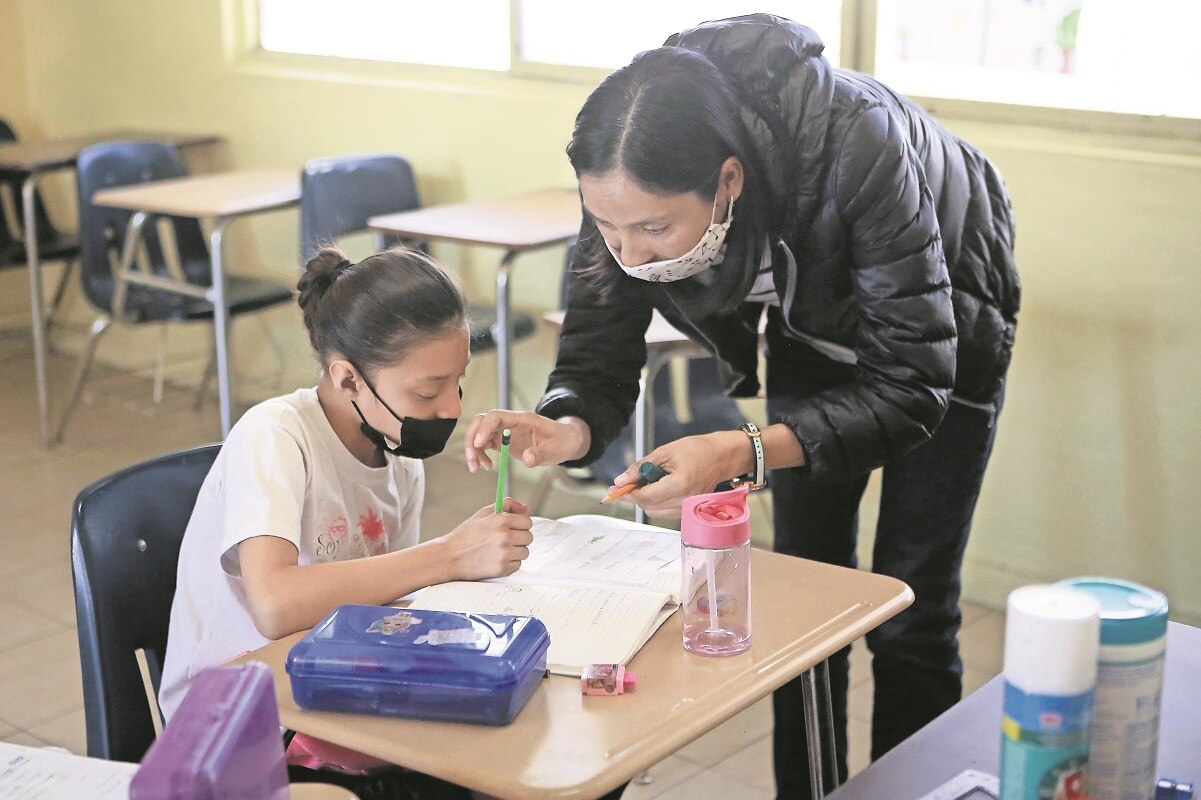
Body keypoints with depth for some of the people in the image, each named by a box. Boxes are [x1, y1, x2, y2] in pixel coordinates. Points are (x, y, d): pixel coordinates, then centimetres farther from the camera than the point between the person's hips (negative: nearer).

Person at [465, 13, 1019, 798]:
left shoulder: (855, 148, -44)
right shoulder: (633, 181, -31)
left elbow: (913, 385, -40)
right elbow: (599, 350, -23)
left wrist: (745, 453, -53)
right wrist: (565, 427, -46)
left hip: (939, 329, -3)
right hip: (814, 328, 4)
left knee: (910, 614, 0)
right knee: (807, 595, 6)